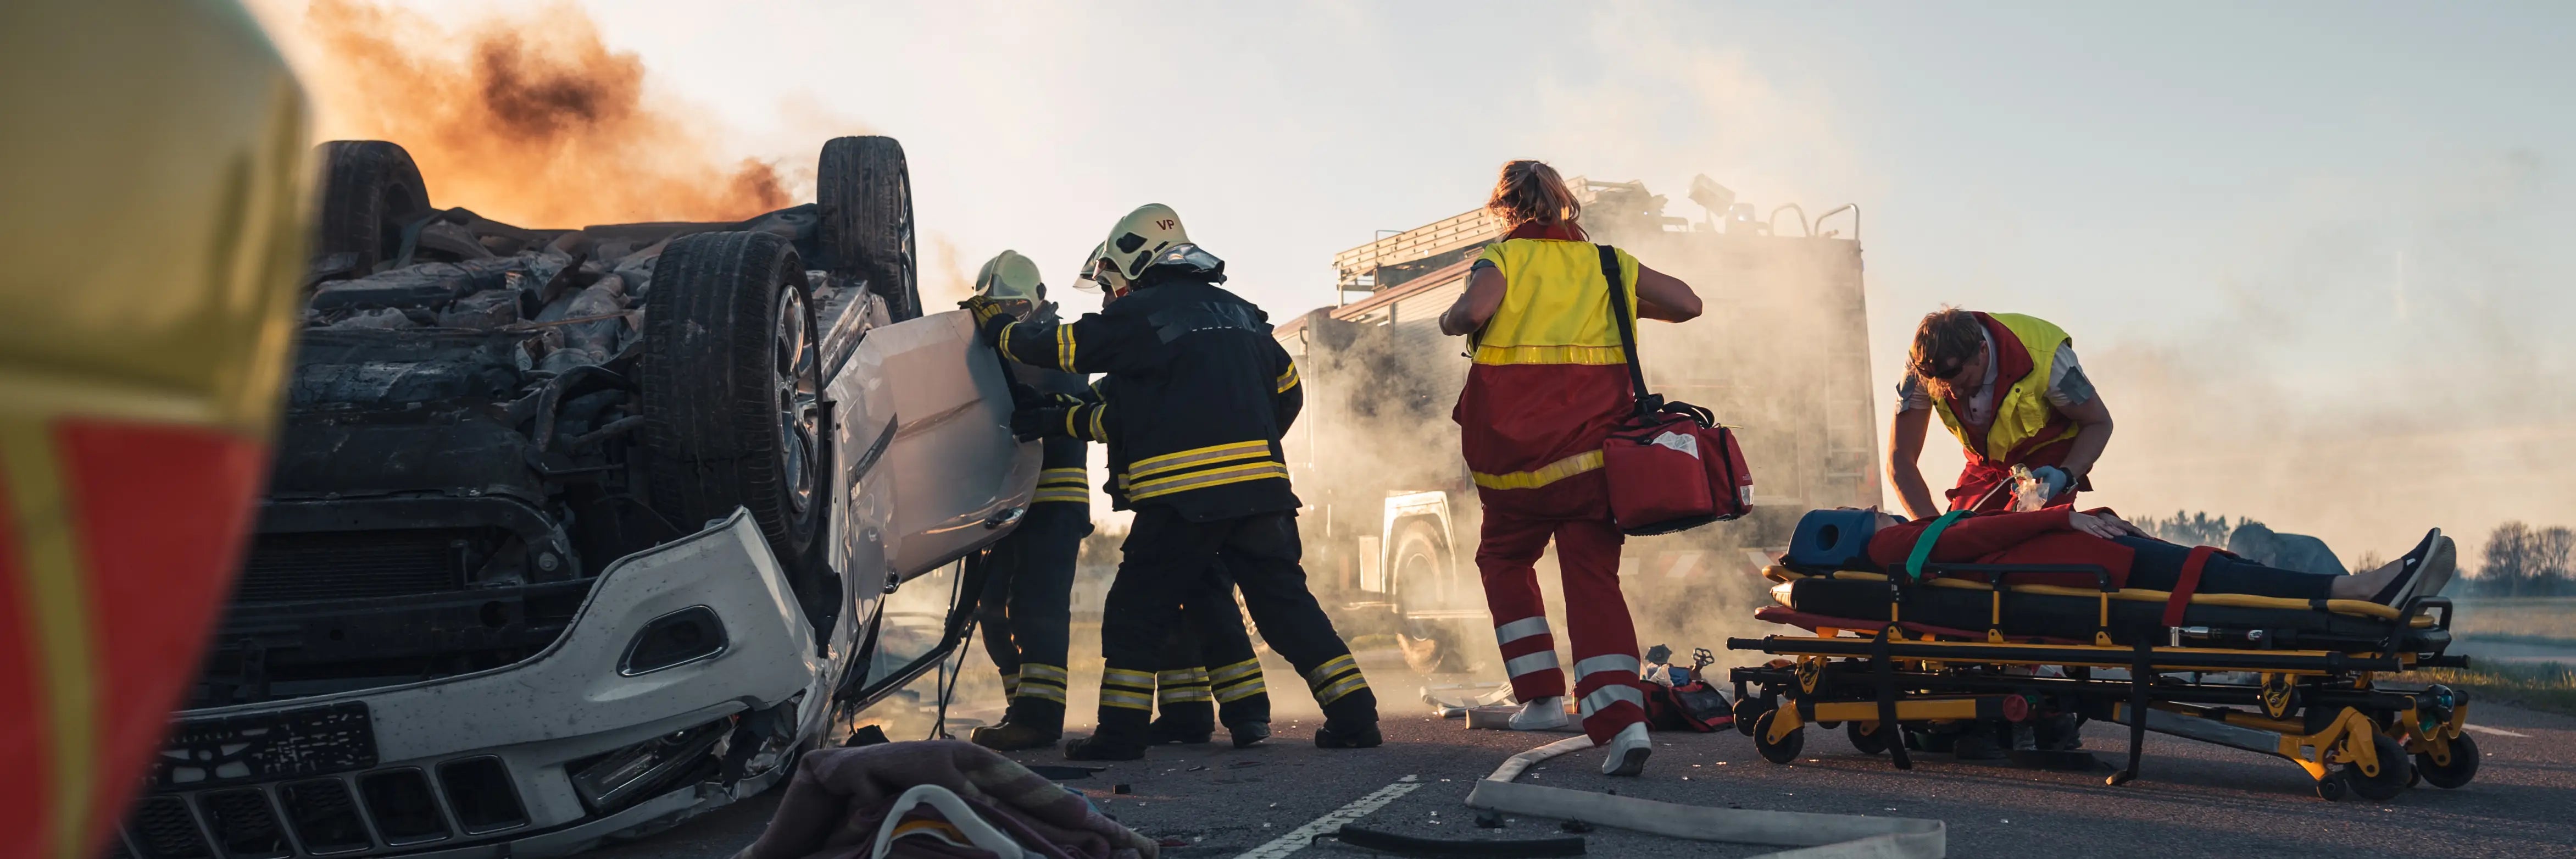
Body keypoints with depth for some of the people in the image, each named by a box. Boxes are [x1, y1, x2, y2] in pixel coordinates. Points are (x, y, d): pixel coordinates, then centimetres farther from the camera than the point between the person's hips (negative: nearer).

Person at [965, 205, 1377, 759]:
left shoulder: (1140, 313, 1)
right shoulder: (1239, 313, 20)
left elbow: (1058, 348, 5)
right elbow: (1287, 390, 25)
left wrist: (996, 326, 22)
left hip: (1183, 493, -5)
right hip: (1261, 485, 5)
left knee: (1137, 610, 6)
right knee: (1286, 603, 9)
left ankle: (1120, 730, 4)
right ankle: (1354, 714, 3)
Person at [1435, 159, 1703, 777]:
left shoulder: (1502, 258, 1)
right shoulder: (1607, 263, 12)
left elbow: (1475, 310, -20)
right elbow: (1688, 304, 10)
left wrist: (1450, 322, 1)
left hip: (1515, 452, -2)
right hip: (1595, 448, 2)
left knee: (1504, 560, 21)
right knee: (1594, 578, 0)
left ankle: (1541, 695, 15)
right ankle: (1623, 718, -18)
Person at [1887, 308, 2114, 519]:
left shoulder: (2043, 356, -33)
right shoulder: (1921, 367, -26)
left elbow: (2099, 423, -17)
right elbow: (1900, 461, -21)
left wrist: (2066, 476, -36)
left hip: (2049, 458, -3)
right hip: (1986, 461, 3)